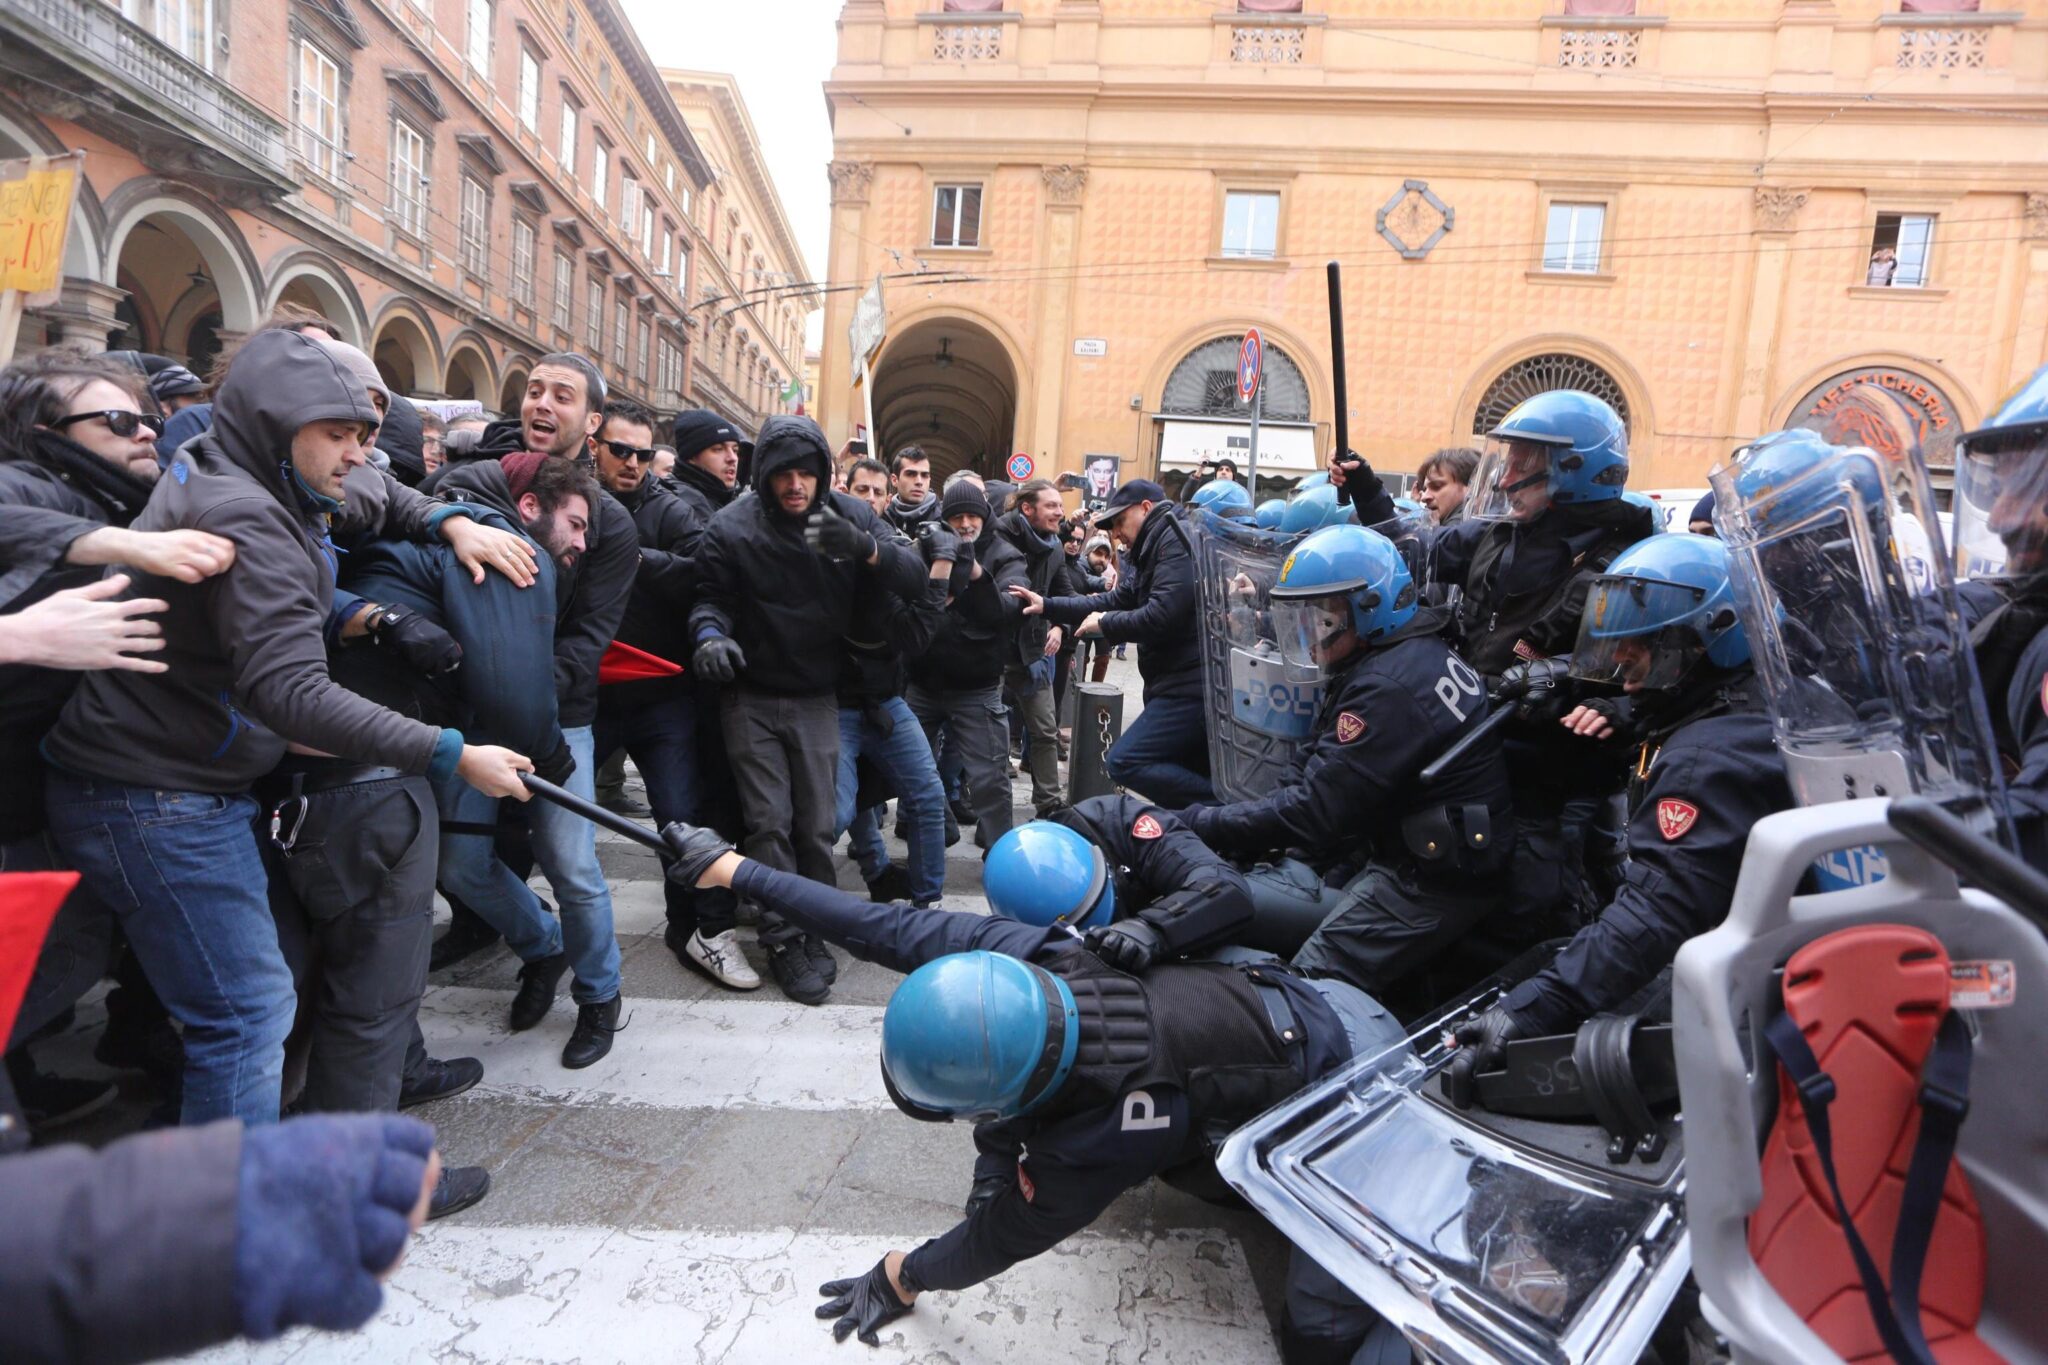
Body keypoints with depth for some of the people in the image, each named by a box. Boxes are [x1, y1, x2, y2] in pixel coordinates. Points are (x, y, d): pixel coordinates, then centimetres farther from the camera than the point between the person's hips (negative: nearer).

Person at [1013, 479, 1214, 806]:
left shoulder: (1176, 539, -11)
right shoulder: (1156, 549, 22)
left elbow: (1163, 615, -22)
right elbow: (1114, 601, 21)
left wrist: (1105, 624, -8)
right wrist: (1047, 606, 15)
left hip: (1191, 685, -11)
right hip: (1186, 682, 11)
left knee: (1126, 762, -15)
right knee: (1192, 781, 14)